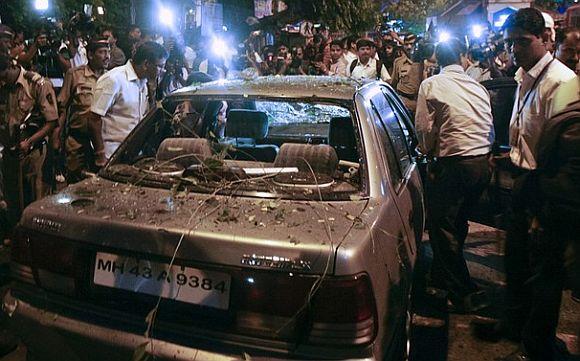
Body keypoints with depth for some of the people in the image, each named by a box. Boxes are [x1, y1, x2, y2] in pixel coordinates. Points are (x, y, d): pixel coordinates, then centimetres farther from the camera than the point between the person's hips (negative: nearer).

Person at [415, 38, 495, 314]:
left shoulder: (431, 85, -5)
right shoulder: (478, 87, 10)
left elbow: (425, 128, -7)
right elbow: (490, 130, 10)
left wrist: (427, 152, 11)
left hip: (453, 164, -7)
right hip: (482, 163, 7)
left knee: (443, 228, 5)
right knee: (458, 224, 21)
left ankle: (467, 294, 9)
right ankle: (442, 276, 39)